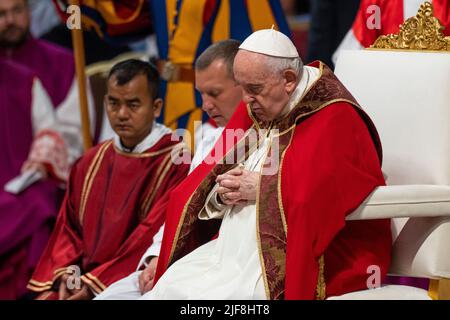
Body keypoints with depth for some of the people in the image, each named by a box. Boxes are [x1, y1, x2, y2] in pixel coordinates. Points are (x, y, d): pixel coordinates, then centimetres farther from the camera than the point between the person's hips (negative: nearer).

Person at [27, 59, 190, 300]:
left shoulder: (175, 163, -7)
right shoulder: (90, 162, 14)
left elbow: (157, 235, -13)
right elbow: (68, 226, 16)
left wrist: (95, 283, -14)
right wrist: (67, 272, -3)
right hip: (80, 281, 6)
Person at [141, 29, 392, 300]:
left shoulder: (336, 120, -9)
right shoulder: (253, 112, 14)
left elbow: (322, 193, -24)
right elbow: (204, 182, 16)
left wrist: (261, 187, -15)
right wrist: (222, 193, -7)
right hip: (234, 244, 8)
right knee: (166, 288, -12)